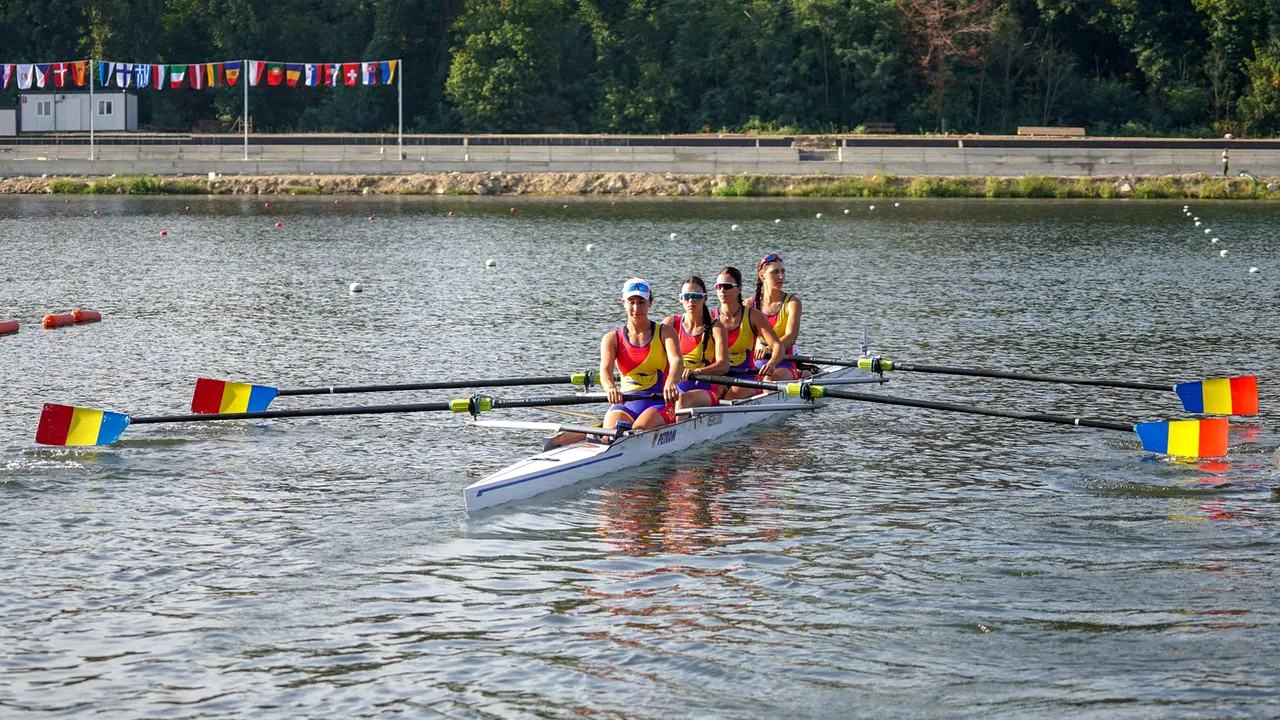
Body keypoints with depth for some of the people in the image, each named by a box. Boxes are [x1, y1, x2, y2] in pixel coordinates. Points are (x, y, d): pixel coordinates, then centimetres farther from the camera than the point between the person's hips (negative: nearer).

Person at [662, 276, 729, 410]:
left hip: (705, 390, -4)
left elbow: (724, 365, -16)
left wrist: (695, 371, -36)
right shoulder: (671, 323, 9)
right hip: (675, 388, 4)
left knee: (684, 398, -36)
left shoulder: (716, 327, -1)